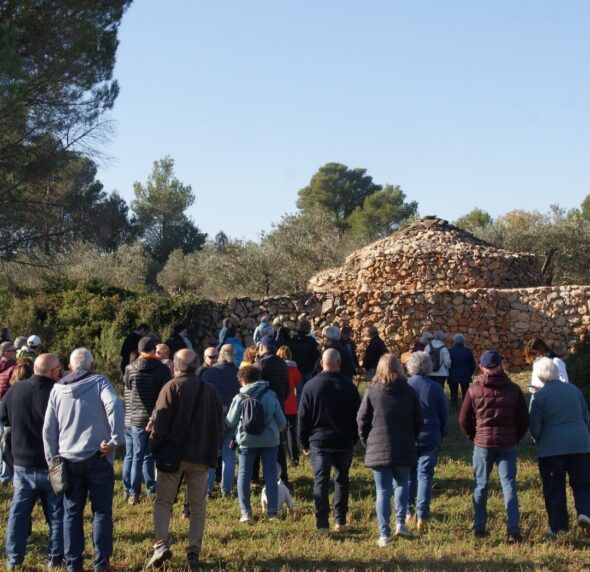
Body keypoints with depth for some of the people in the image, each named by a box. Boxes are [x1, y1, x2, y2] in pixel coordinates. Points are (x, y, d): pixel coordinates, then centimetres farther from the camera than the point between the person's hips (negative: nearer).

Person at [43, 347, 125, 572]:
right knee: (101, 512, 6)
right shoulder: (99, 383, -3)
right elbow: (114, 406, -22)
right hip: (98, 459, -3)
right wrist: (116, 440, -18)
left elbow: (48, 429, 8)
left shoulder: (57, 389, 8)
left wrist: (53, 460, 14)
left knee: (72, 513, 11)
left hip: (68, 461, 3)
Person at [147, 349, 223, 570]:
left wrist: (154, 448, -1)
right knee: (198, 506, 10)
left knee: (163, 501, 6)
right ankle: (194, 553, 8)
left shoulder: (171, 388, -8)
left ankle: (161, 545, -11)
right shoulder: (211, 391, 6)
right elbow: (219, 426, 9)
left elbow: (160, 423, -12)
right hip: (201, 458, 3)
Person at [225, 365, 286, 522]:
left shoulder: (240, 398, -6)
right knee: (270, 474, 9)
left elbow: (229, 422, -2)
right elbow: (282, 421, 5)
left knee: (244, 474, 8)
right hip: (269, 440, 2)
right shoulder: (271, 395, 2)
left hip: (247, 441, -2)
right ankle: (272, 512, 7)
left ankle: (246, 512, 2)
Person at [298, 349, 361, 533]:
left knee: (320, 481, 0)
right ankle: (340, 521, 16)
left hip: (318, 442, -1)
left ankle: (322, 523, -10)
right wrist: (354, 439, 14)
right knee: (342, 480, 14)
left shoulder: (311, 385, -5)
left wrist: (304, 443, 8)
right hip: (344, 442, 1)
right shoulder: (349, 386, -2)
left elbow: (303, 417, -1)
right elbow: (357, 416, 4)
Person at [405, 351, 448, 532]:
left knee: (409, 475, 14)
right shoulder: (436, 388, -2)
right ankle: (422, 517, -2)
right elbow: (444, 415, 3)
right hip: (430, 439, 0)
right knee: (425, 476, 3)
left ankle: (409, 512, 19)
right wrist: (440, 436, 14)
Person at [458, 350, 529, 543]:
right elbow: (524, 419, 2)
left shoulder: (474, 391, -5)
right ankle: (514, 531, -4)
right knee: (509, 485, 2)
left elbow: (464, 420, 1)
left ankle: (479, 527, 15)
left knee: (480, 485, 11)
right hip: (508, 444, 0)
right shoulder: (514, 390, -2)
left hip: (482, 444, 0)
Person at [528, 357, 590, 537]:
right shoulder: (574, 389, 8)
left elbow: (534, 426, -4)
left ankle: (557, 527, 8)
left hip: (551, 448, -3)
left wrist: (540, 441, 16)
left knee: (554, 488, 7)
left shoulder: (538, 396, -5)